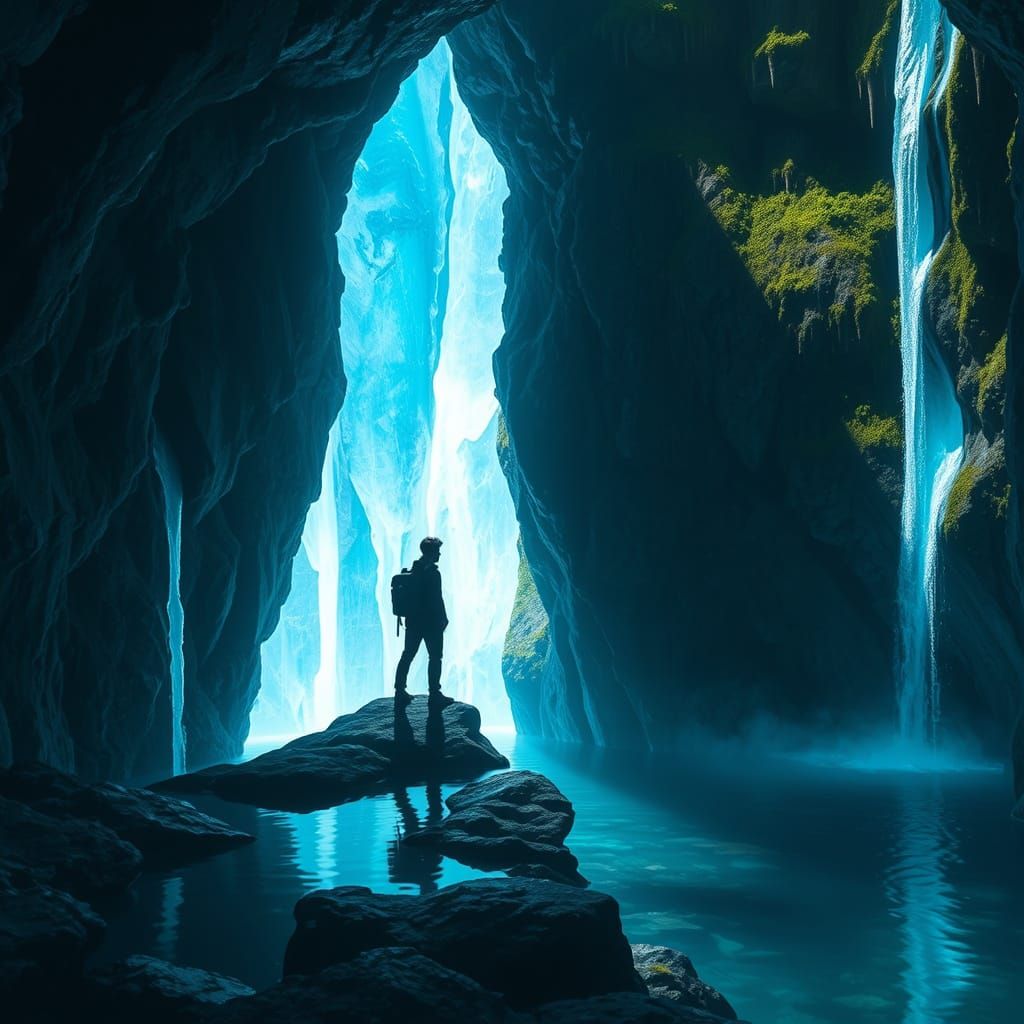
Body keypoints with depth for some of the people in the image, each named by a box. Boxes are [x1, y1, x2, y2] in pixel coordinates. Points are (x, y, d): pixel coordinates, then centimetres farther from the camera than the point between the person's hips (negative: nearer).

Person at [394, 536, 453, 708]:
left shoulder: (413, 570, 6)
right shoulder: (432, 573, -17)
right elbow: (437, 599, -18)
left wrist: (408, 617, 17)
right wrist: (443, 619, -8)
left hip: (413, 621, 7)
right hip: (431, 622, -7)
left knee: (407, 655, 12)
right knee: (435, 657, 2)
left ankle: (400, 692, 14)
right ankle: (434, 694, 4)